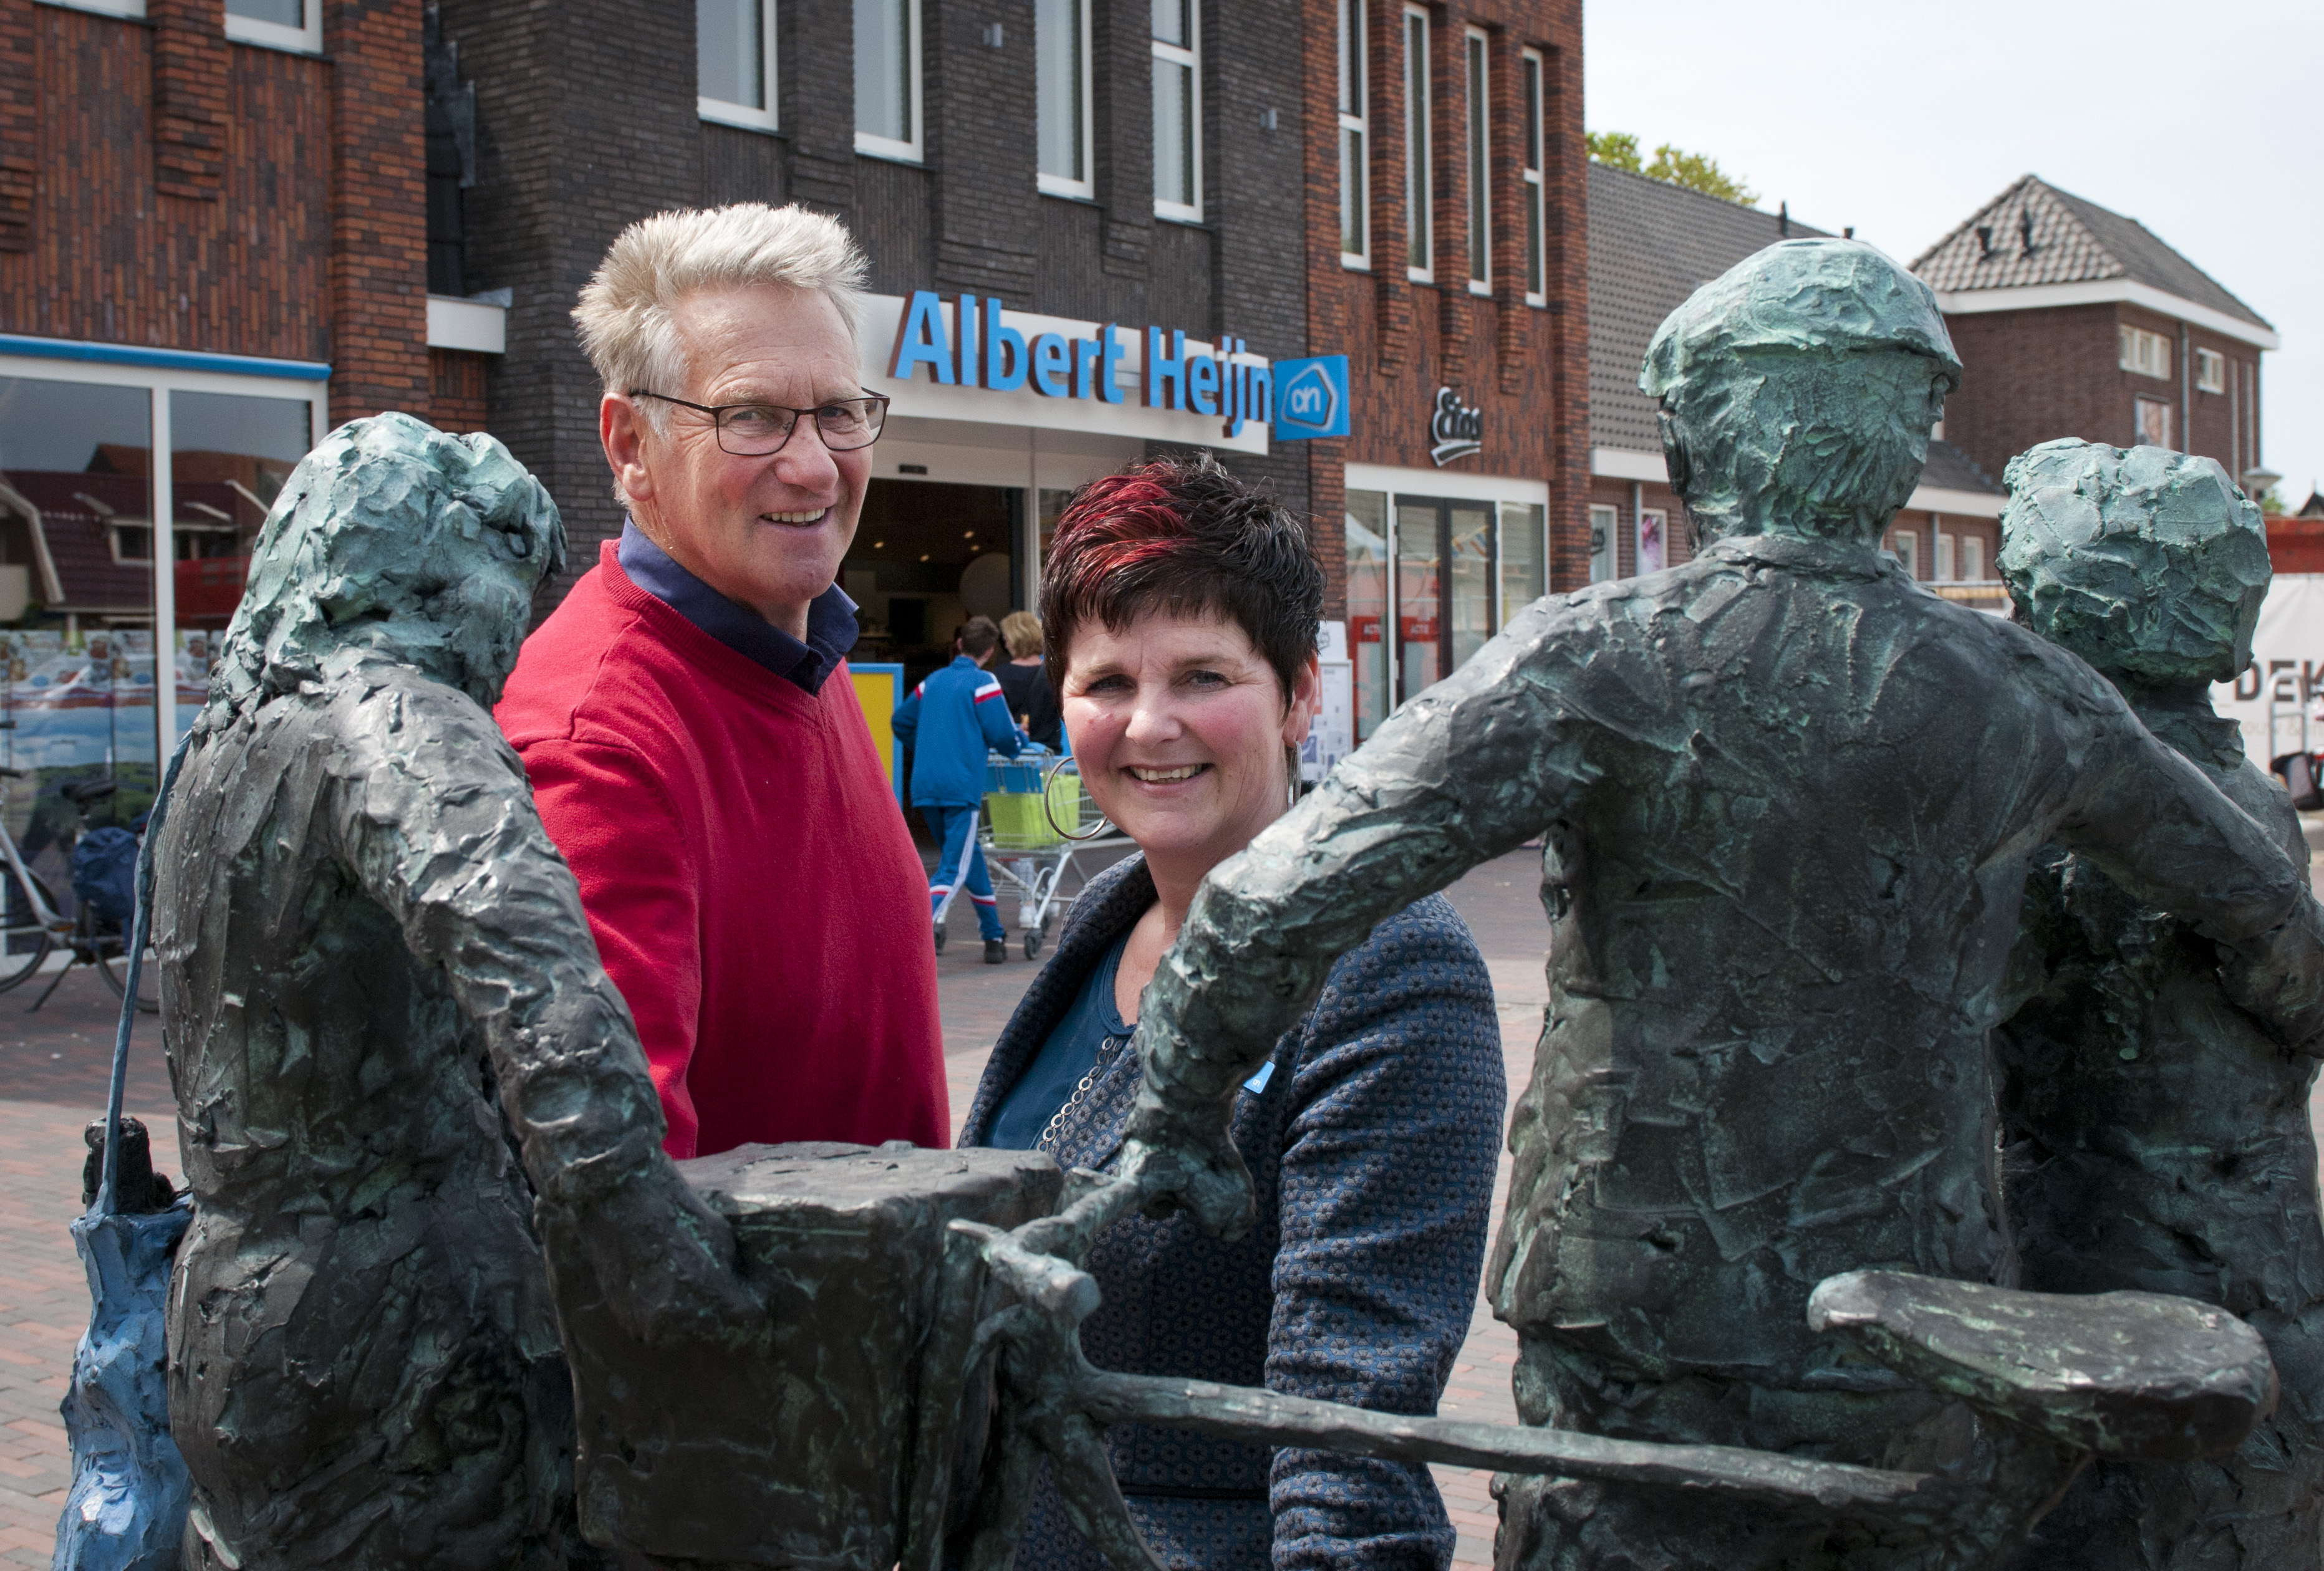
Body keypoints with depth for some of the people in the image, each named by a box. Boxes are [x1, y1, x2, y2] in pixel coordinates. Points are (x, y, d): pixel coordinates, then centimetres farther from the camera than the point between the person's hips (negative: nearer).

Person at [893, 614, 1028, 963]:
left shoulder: (933, 681, 15)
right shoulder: (984, 683, -4)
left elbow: (902, 722, 22)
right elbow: (1002, 736, -9)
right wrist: (1021, 740, 13)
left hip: (925, 786, 7)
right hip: (962, 787, -7)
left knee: (969, 857, 20)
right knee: (953, 870, -7)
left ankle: (994, 936, 29)